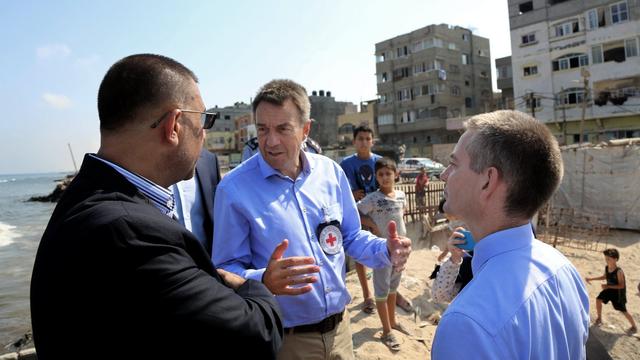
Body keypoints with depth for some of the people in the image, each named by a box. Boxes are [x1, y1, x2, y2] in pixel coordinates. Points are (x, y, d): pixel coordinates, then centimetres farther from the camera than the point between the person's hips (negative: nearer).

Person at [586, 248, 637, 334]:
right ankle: (599, 319, 22)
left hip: (618, 292, -7)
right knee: (598, 299, 2)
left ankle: (634, 327, 27)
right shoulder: (606, 267, -10)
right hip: (609, 289, 7)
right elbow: (605, 277, 10)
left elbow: (621, 286, -28)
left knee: (623, 311, 4)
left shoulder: (619, 271, -31)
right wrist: (591, 279, 5)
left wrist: (608, 286, -35)